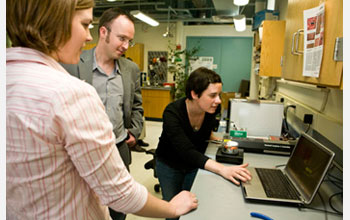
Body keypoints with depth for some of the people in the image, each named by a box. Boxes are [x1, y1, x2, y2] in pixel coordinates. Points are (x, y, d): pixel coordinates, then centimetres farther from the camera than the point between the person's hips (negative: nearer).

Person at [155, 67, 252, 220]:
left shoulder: (211, 109, -19)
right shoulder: (172, 113, -33)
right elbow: (187, 152, -44)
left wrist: (214, 138, -10)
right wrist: (222, 169, -54)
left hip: (195, 163, 3)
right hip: (169, 165, -3)